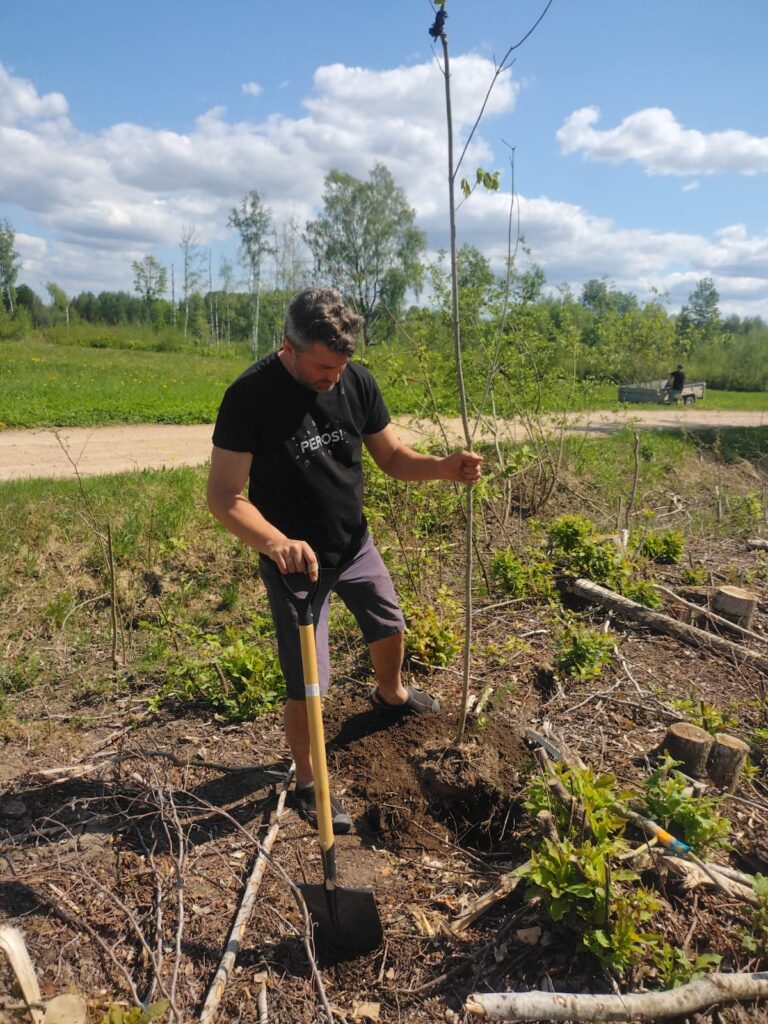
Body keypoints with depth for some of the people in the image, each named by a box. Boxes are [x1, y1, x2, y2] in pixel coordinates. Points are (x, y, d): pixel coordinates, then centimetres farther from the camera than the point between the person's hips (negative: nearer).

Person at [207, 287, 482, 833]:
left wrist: (444, 466, -20)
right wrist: (277, 543, -40)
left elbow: (393, 457, 0)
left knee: (389, 625, 25)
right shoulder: (250, 396, -24)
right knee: (306, 684, 0)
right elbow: (224, 495, -24)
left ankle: (391, 693, 59)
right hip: (295, 561, -5)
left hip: (356, 545, 6)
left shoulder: (357, 381, -9)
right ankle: (309, 783, 27)